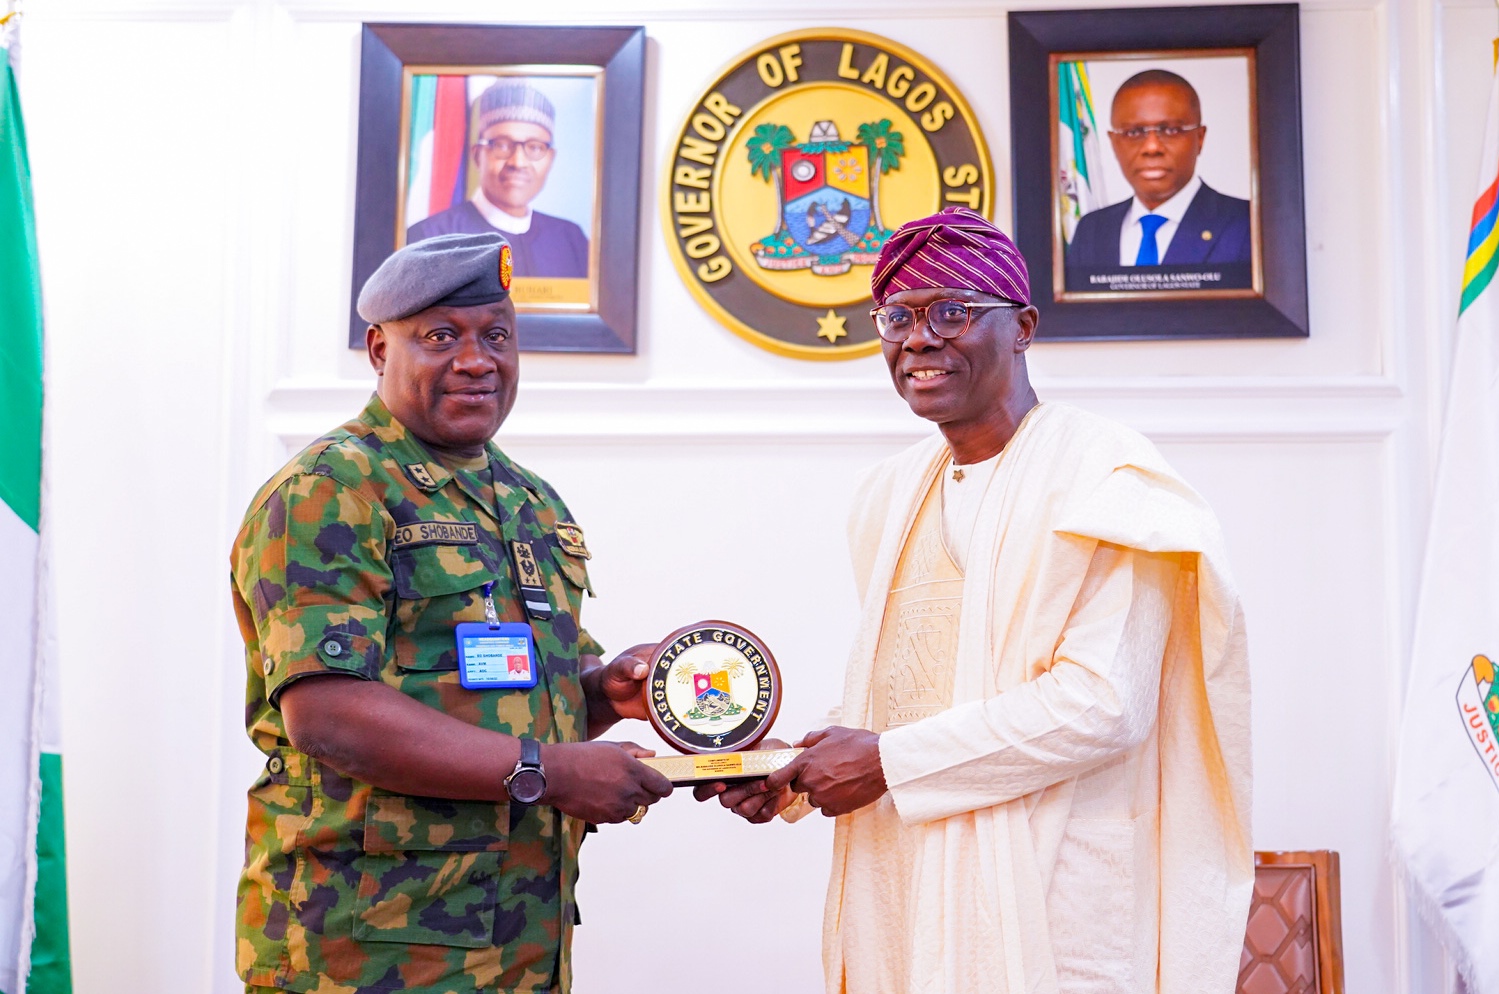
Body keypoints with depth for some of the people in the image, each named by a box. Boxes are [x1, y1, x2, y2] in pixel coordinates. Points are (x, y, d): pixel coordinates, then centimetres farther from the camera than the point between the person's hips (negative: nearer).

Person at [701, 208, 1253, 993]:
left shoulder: (1099, 475, -11)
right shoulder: (894, 492, 14)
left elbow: (1104, 704, -20)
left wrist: (891, 760, -16)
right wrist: (795, 776, 3)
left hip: (1043, 904, -6)